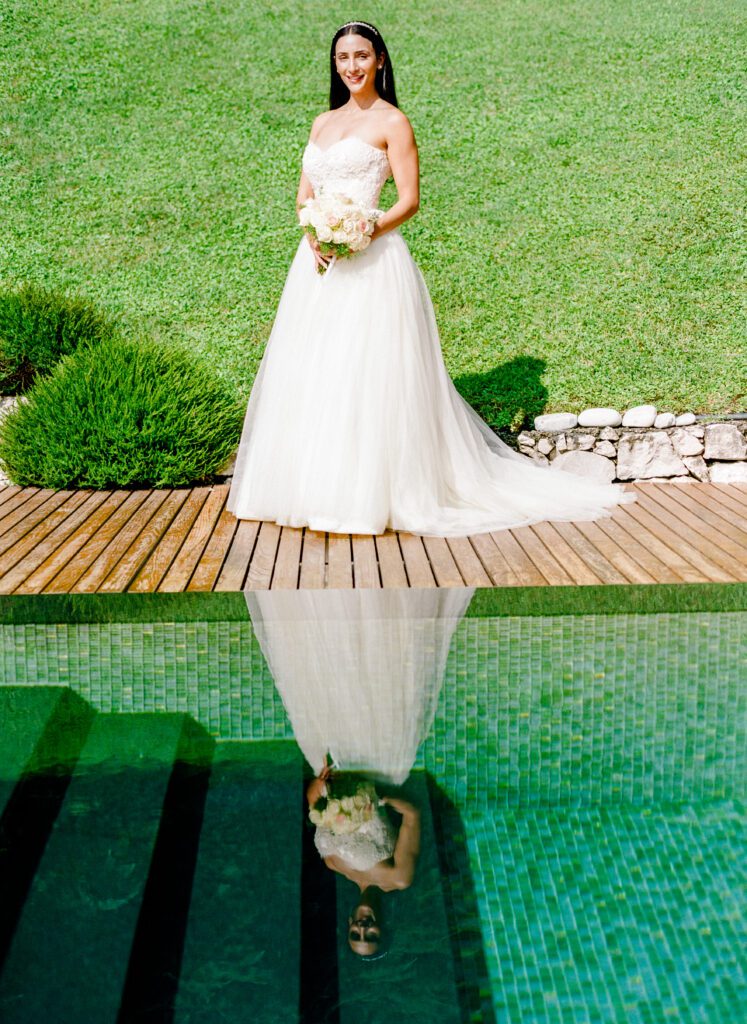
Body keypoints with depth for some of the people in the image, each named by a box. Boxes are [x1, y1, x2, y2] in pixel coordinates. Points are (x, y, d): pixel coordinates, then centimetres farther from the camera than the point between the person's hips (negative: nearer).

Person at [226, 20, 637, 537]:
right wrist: (313, 232, -5)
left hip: (370, 261, -7)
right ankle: (313, 488, 13)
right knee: (309, 373, 5)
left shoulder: (392, 121, 0)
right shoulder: (323, 122, 19)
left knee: (368, 374, -8)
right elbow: (304, 193, 16)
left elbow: (410, 200, -6)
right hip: (317, 259, 7)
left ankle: (371, 494, -2)